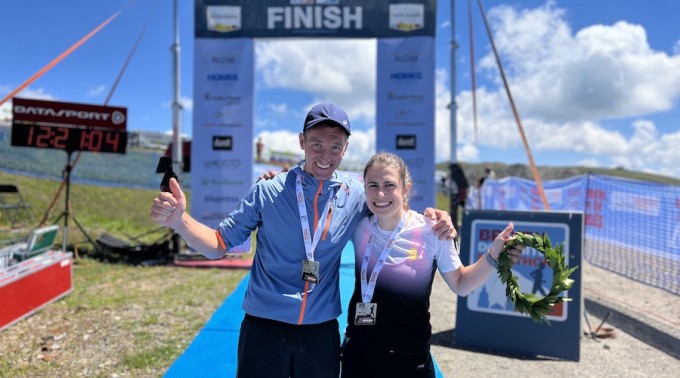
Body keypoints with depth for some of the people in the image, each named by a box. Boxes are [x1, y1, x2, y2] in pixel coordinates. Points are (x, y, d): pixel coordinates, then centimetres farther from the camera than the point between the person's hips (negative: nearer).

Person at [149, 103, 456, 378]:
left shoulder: (357, 194, -4)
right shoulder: (269, 191, -9)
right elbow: (219, 245, -4)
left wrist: (430, 222, -11)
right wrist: (179, 220, -22)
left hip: (322, 332, 2)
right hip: (264, 328, -1)